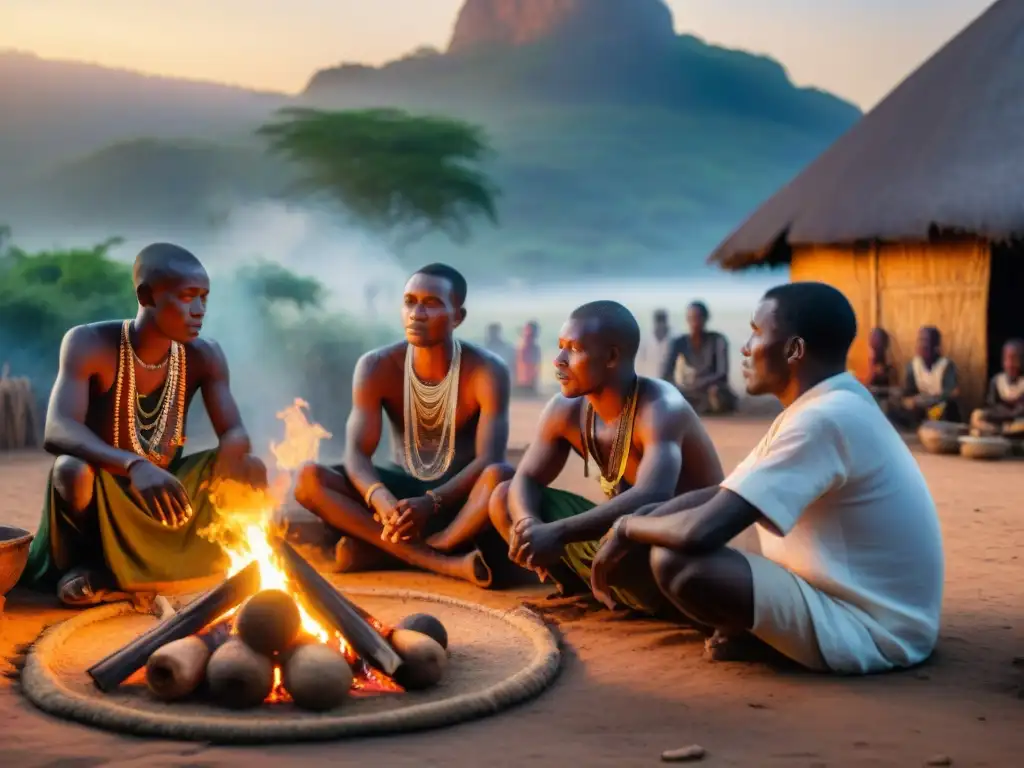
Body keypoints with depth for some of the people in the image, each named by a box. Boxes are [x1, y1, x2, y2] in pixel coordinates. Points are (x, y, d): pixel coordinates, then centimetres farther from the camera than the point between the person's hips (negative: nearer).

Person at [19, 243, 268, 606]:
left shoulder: (204, 356, -6)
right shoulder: (88, 344, -18)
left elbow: (235, 435, -9)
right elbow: (57, 432, -32)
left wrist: (227, 463, -35)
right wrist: (134, 465, -50)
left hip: (164, 498, 5)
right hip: (103, 497, -4)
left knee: (250, 470, -17)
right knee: (72, 469, -36)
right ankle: (78, 565, -5)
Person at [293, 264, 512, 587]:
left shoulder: (486, 370, -15)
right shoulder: (376, 367, -9)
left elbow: (490, 460, -25)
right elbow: (356, 454, -17)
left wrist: (431, 503, -42)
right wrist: (380, 497, -41)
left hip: (458, 496, -3)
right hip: (401, 489, 3)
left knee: (501, 477, -37)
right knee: (309, 479, -24)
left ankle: (380, 551, -32)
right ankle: (443, 561, -35)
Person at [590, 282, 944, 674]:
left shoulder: (824, 419, -25)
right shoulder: (822, 407, 7)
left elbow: (700, 531, -29)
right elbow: (721, 496, 13)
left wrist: (627, 528, -9)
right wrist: (636, 529, 1)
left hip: (869, 629, -10)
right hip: (859, 600, 10)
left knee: (674, 562, -24)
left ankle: (760, 636, 0)